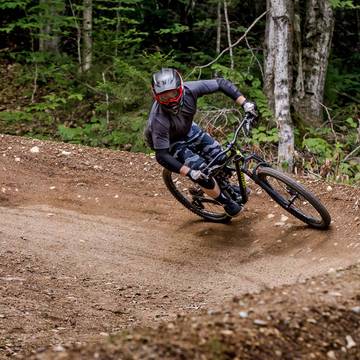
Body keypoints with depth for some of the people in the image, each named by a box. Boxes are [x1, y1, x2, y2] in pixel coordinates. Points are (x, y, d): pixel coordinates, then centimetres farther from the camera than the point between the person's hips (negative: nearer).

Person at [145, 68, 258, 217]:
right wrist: (189, 173, -44)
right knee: (201, 170, -18)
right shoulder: (158, 120, -42)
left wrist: (245, 103, -32)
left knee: (218, 156, -2)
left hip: (186, 129, 5)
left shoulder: (189, 90, -34)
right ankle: (227, 203, 7)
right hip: (169, 142, -5)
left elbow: (221, 83, -22)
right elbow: (162, 156, -36)